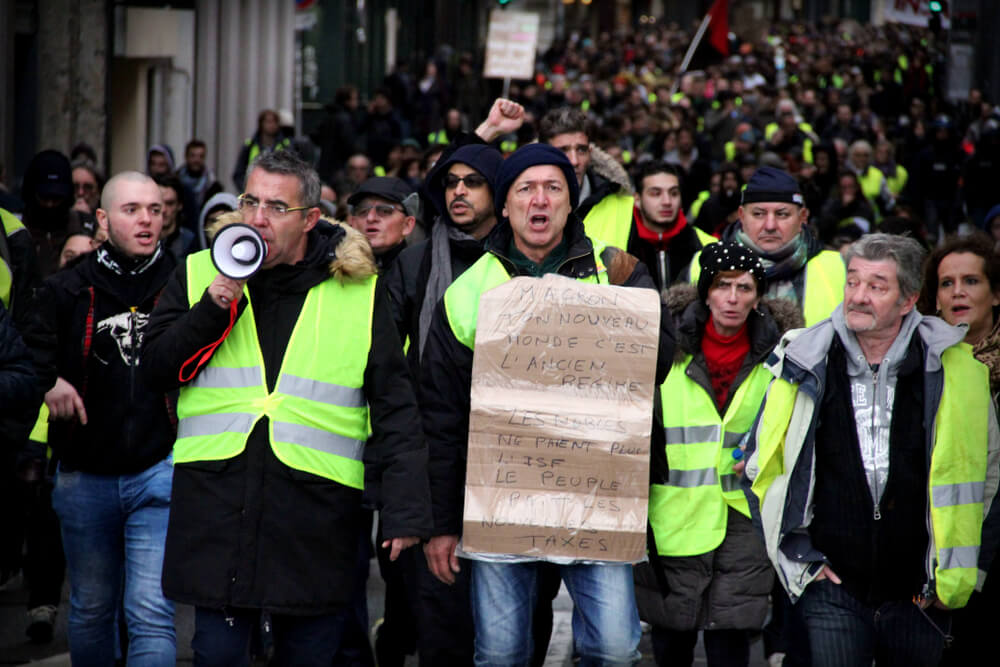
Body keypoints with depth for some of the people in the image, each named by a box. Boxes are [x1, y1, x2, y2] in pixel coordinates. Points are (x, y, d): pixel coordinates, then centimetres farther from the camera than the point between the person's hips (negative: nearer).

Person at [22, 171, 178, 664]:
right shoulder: (67, 290, 3)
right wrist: (48, 382, -10)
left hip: (159, 471, -3)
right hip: (85, 474, 3)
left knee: (151, 613, -10)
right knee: (91, 610, 17)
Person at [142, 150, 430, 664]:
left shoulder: (358, 293, 4)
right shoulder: (199, 275, 9)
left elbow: (395, 409, 2)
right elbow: (157, 368, 4)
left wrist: (405, 510, -5)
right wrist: (213, 309, -10)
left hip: (318, 513, -1)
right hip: (217, 502, 1)